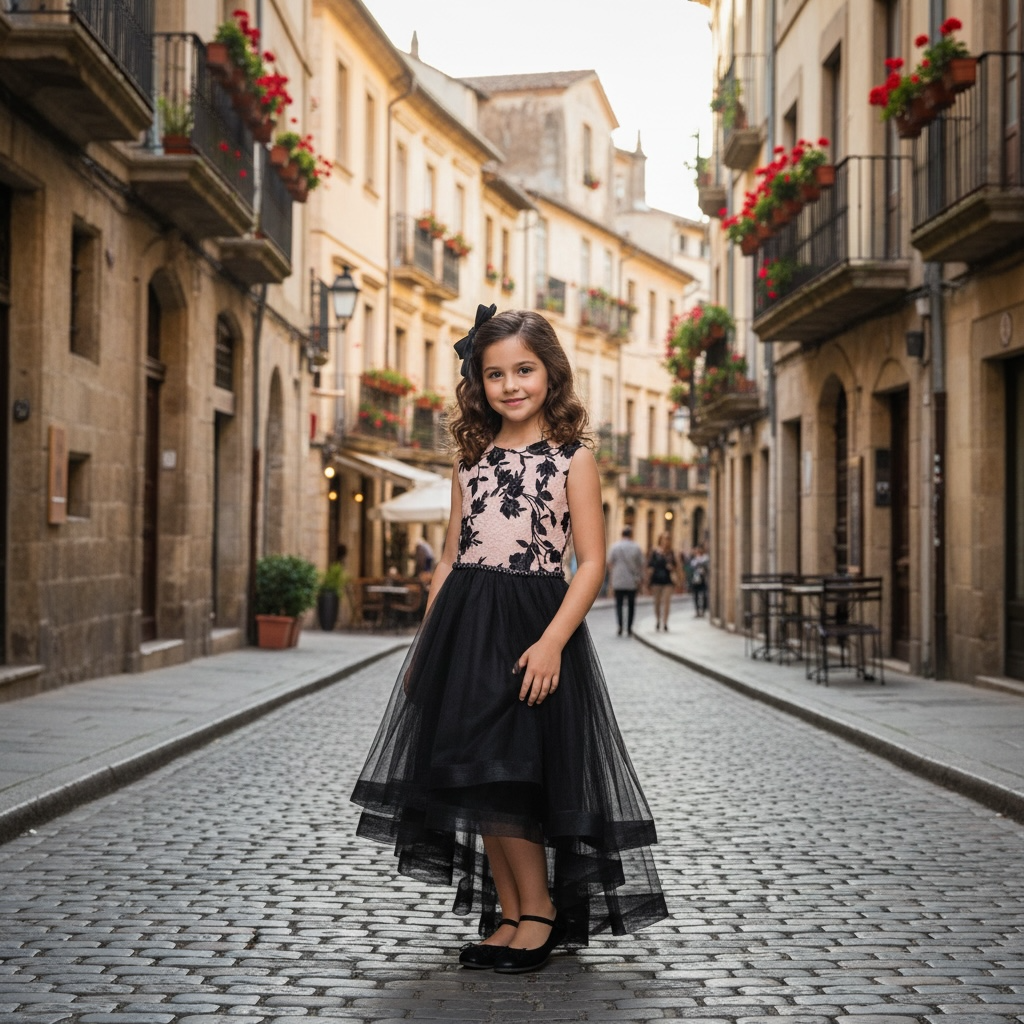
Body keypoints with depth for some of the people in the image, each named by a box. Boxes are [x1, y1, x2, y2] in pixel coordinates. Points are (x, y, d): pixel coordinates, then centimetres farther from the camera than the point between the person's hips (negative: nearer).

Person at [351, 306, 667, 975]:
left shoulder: (573, 458, -1)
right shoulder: (473, 460, 13)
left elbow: (592, 564, -7)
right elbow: (451, 557, 15)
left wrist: (552, 641, -19)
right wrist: (427, 642, 9)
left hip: (533, 621, -5)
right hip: (464, 625, 5)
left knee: (498, 778, -10)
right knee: (476, 784, 5)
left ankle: (540, 909, 7)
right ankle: (510, 917, 17)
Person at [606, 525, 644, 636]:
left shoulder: (614, 546, -2)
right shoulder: (636, 547, -1)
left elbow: (610, 563, 0)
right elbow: (641, 564, 1)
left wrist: (610, 577, 9)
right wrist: (641, 578, 9)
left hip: (618, 581, 0)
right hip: (632, 582, 0)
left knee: (619, 604, 4)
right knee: (631, 605, 10)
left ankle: (620, 625, -15)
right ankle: (629, 628, 10)